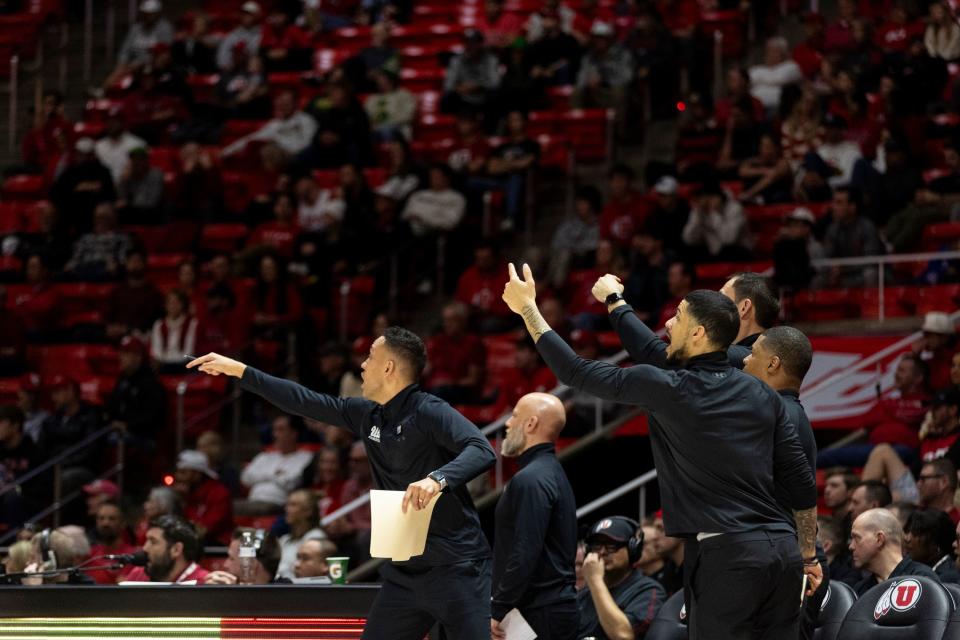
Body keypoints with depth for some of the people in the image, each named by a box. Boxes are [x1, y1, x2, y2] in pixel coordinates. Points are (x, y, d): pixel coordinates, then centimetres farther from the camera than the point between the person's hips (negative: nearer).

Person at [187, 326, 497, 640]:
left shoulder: (429, 412, -14)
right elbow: (304, 402, 18)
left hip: (456, 569, -8)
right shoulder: (366, 415, 10)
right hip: (404, 572, 8)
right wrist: (240, 371, 20)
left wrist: (437, 479, -43)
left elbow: (482, 450, -26)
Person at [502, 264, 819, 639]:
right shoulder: (763, 395, 12)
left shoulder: (670, 391, -5)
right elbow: (801, 480, 14)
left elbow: (575, 372, 2)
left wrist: (527, 308, 13)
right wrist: (809, 555, 24)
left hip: (726, 553, -6)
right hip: (782, 548, 6)